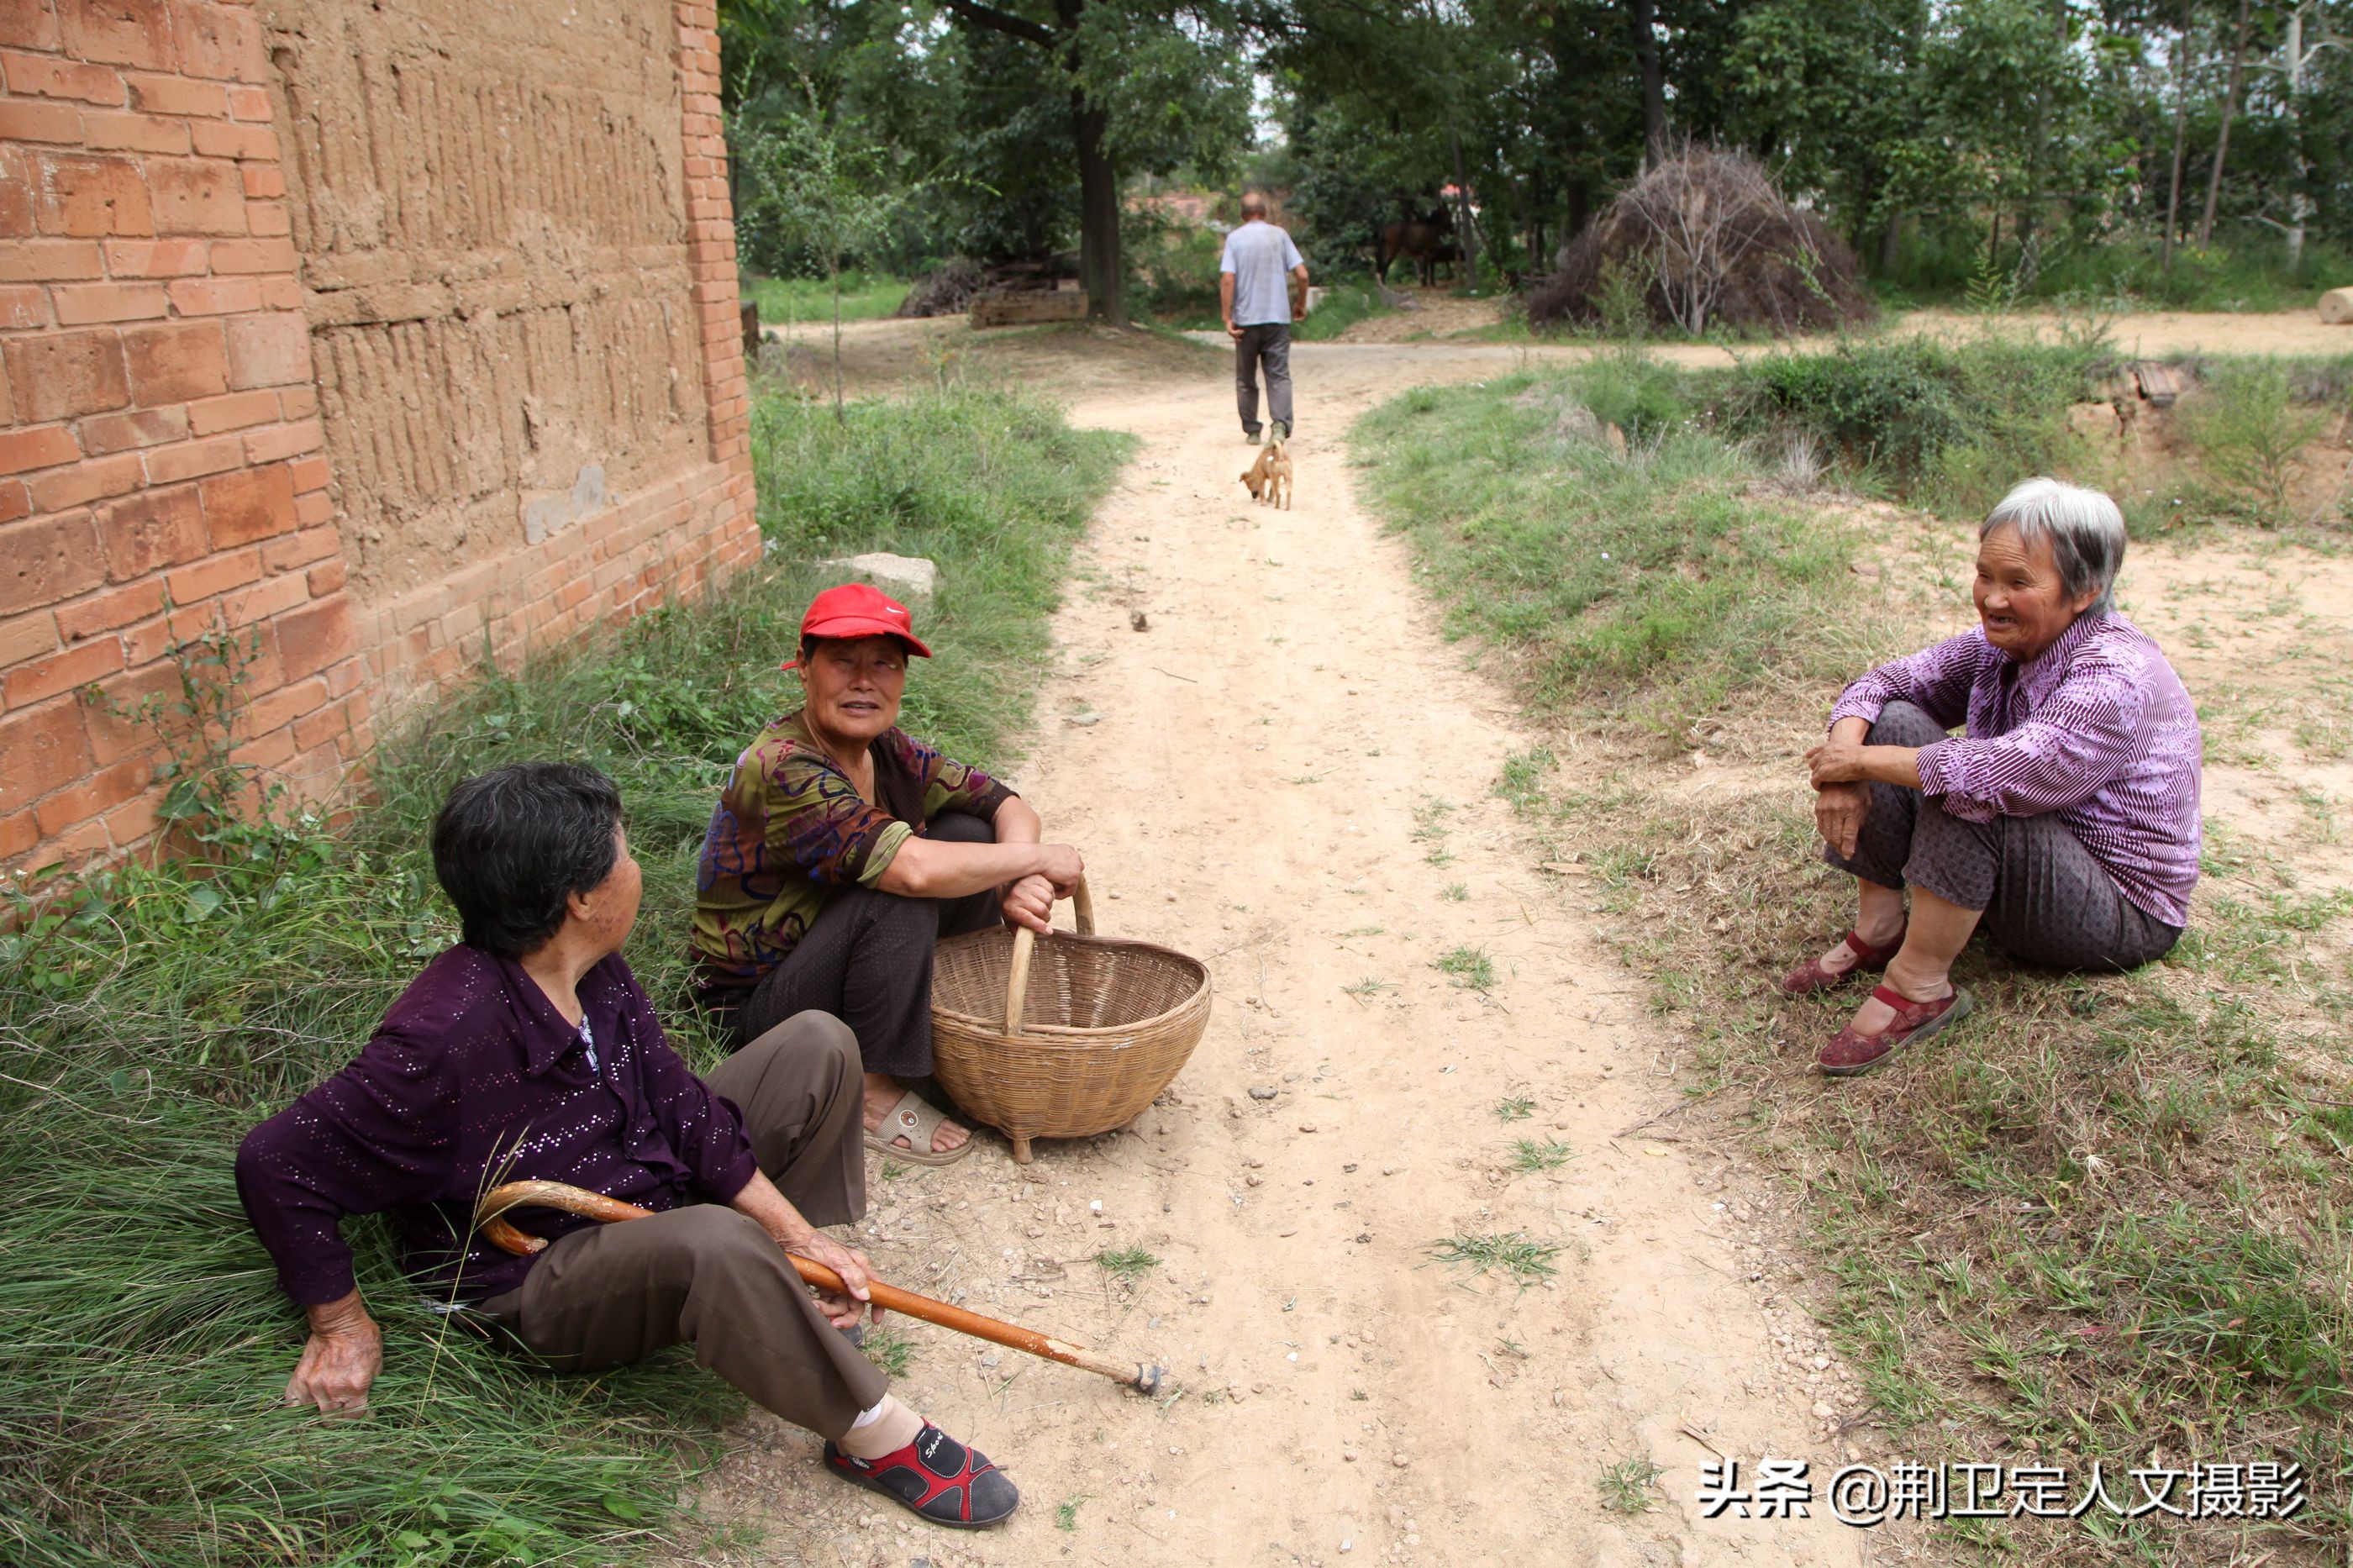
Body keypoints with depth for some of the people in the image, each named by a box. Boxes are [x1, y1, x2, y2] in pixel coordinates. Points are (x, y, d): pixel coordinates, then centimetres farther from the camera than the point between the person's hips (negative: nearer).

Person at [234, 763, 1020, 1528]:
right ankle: (879, 1437, -22)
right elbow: (276, 1164, -24)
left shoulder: (597, 973, -5)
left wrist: (797, 1236, -8)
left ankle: (792, 1276, 6)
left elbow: (680, 1108, -1)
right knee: (714, 1242, -41)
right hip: (535, 1288, -8)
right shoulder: (444, 1037, -31)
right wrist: (343, 1327, -15)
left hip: (645, 1199, 8)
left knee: (818, 1046, 1)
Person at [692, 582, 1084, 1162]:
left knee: (969, 832, -6)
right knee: (902, 895, -32)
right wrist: (1038, 858, -26)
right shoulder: (782, 770, -28)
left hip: (831, 951, 8)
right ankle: (872, 1091, -15)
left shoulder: (886, 750, -3)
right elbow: (912, 868, -40)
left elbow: (1008, 807, -2)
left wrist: (1023, 883, -24)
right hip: (757, 1002, -8)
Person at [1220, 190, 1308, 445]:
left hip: (1246, 318, 0)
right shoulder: (1279, 235, 2)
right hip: (1278, 317, 1)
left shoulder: (1235, 238, -2)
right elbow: (1302, 274, -1)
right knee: (1279, 375, 1)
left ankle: (1252, 431, 16)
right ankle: (1280, 424, -19)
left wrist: (1227, 319, -11)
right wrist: (1301, 304, 14)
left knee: (1246, 378, 12)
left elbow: (1227, 279, -11)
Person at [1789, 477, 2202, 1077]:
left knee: (1967, 786, -35)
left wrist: (1860, 761, -31)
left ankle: (1919, 985, -23)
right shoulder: (1998, 645, -3)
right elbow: (1880, 684, -2)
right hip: (2015, 874, 8)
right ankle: (1878, 930, -8)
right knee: (1894, 722, -10)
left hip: (2121, 911, -8)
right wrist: (1843, 761, -25)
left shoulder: (2117, 677, -27)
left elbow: (2008, 773, -41)